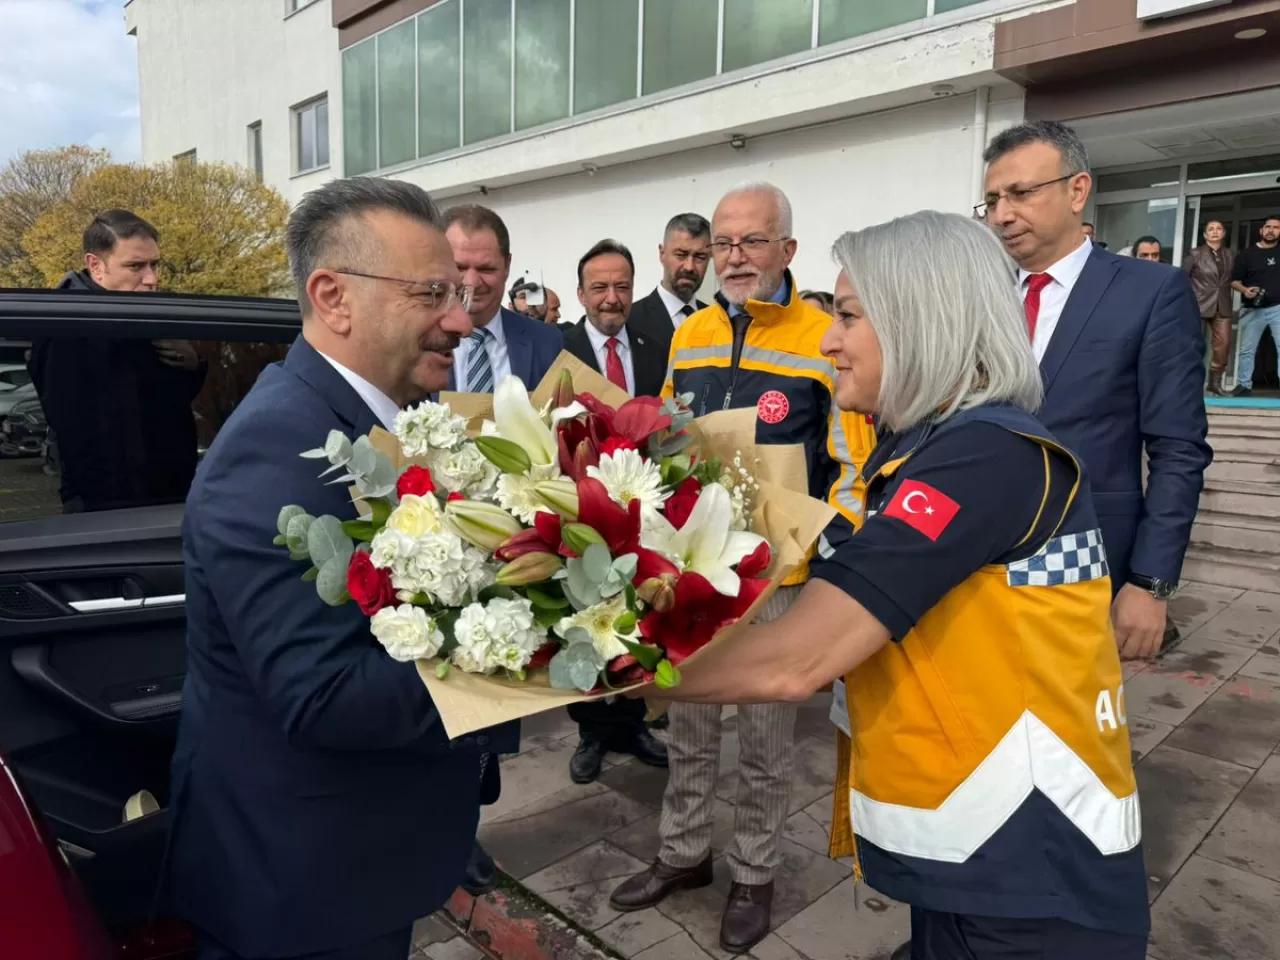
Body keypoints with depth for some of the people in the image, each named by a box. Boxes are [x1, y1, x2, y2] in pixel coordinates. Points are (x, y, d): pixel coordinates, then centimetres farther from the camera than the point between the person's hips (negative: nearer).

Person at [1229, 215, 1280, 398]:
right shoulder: (1246, 254, 5)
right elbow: (1234, 281, 4)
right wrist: (1245, 290, -15)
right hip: (1253, 310, 0)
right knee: (1247, 350, 5)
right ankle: (1244, 385, 13)